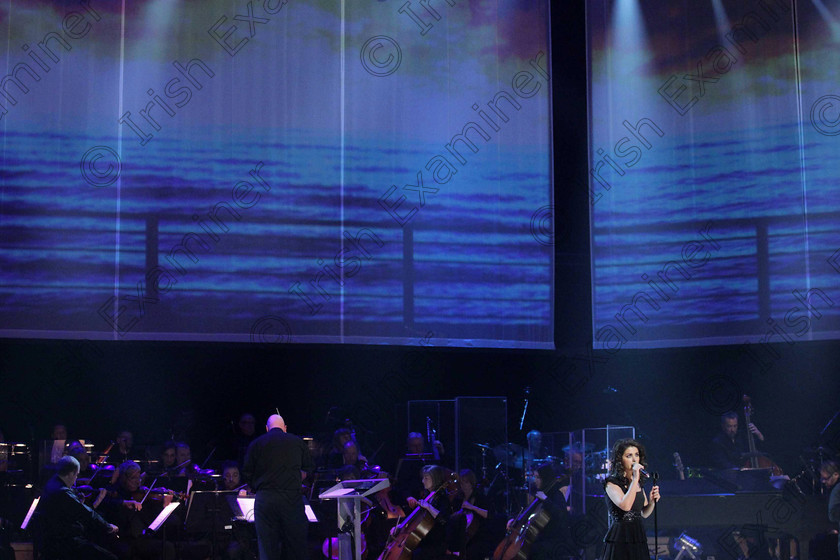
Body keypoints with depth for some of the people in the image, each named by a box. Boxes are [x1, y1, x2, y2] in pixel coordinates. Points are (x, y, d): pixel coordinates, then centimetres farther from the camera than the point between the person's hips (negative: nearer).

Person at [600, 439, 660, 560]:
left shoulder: (638, 482, 12)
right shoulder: (612, 482, -9)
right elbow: (625, 506, -26)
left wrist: (652, 501, -2)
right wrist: (635, 478, -21)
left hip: (638, 538, 6)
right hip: (619, 540, -6)